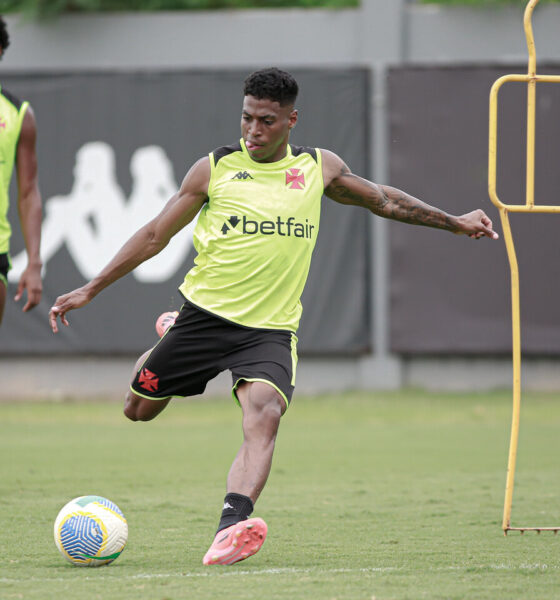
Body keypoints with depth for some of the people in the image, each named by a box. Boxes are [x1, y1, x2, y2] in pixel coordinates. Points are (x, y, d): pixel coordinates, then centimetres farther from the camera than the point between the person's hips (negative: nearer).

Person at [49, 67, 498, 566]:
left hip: (271, 328, 0)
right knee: (139, 410, 11)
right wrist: (91, 290, 3)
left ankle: (232, 526, -44)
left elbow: (383, 200, 24)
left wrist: (454, 222, 27)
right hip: (205, 313, 1)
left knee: (264, 416, -28)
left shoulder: (319, 168, 6)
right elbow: (155, 235, 6)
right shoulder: (214, 169, 0)